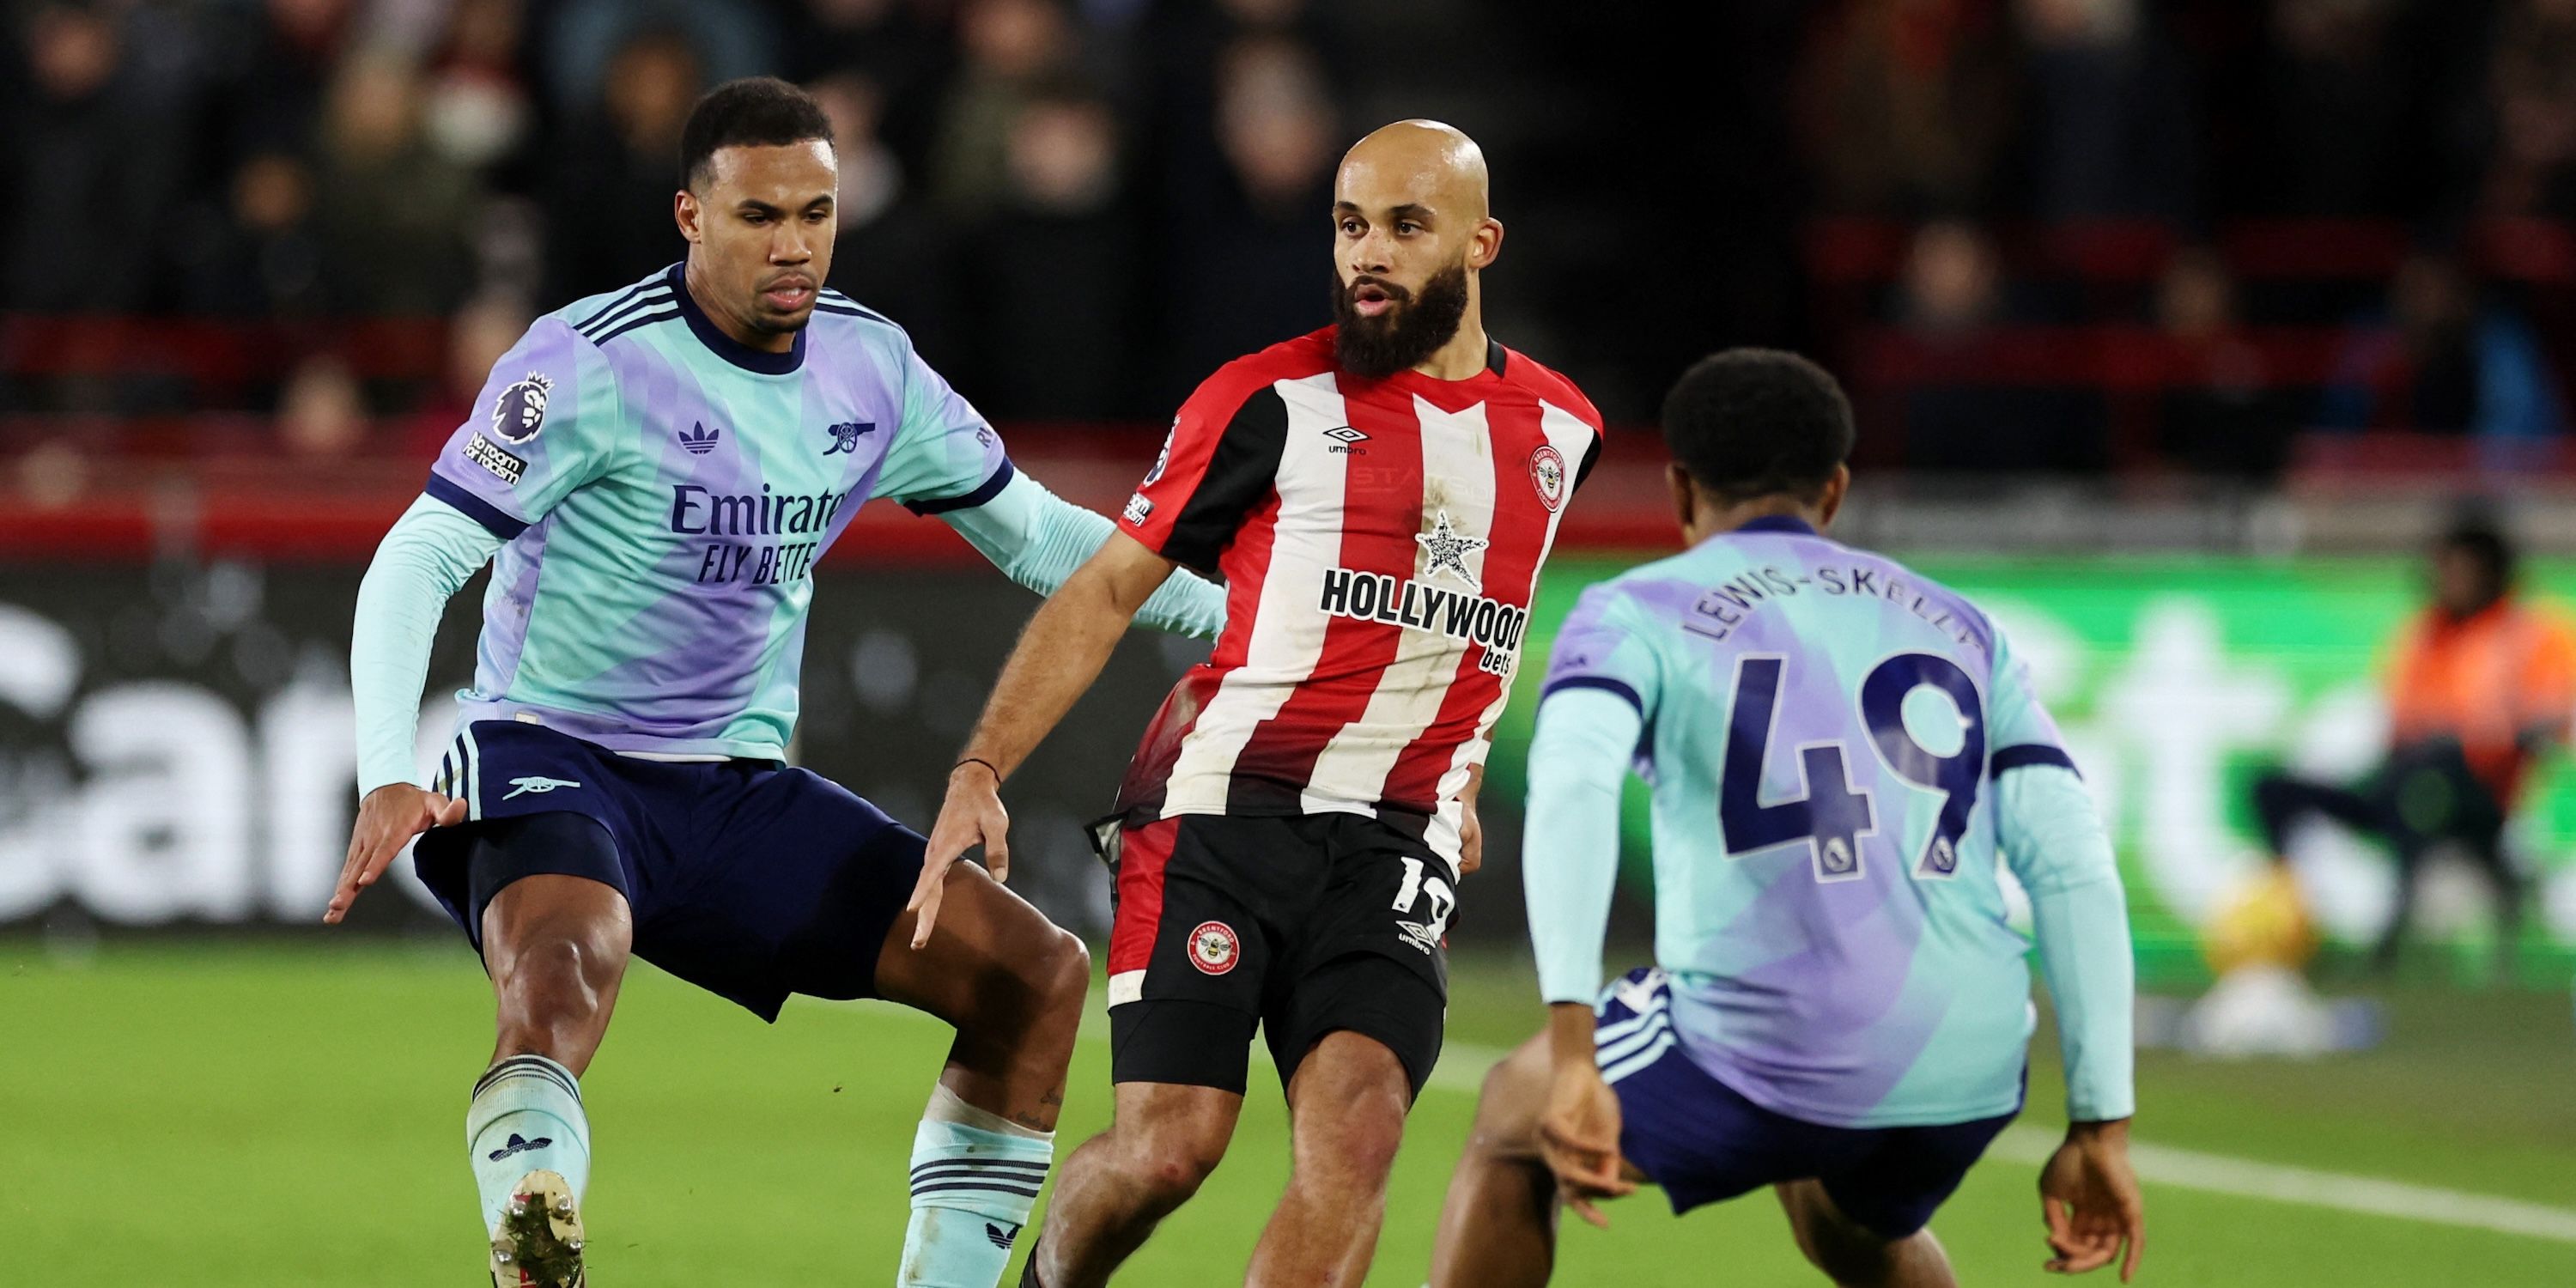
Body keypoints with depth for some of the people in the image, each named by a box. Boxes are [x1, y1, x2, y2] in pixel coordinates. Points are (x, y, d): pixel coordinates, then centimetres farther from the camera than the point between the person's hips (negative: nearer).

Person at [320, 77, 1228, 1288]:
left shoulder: (870, 368, 4)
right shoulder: (592, 361, -15)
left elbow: (1033, 532, 18)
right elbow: (415, 563, -18)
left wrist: (1248, 612, 9)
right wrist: (389, 777, -31)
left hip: (739, 790, 6)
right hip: (553, 762, -6)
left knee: (1037, 971, -3)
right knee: (561, 977, -39)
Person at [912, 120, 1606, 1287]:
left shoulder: (1558, 430, 12)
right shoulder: (1268, 401, -1)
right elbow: (1105, 590, 0)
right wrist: (981, 769, -9)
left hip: (1397, 843, 3)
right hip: (1222, 807, -3)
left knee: (1356, 1131, -20)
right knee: (1166, 1148, -12)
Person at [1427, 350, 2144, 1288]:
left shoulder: (1636, 614, 9)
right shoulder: (1959, 631, 21)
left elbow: (1573, 786, -13)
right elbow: (2074, 866, 11)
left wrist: (1571, 1051, -23)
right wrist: (2101, 1126, 10)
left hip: (1764, 1058, -4)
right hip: (1969, 1072, 4)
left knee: (1509, 1126, 26)